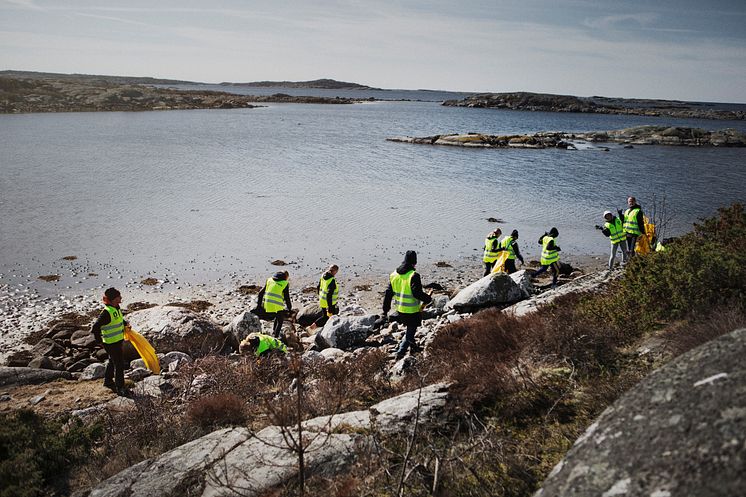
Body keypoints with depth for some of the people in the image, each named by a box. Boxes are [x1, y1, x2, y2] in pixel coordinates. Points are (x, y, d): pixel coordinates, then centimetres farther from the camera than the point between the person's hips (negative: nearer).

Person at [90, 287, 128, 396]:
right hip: (112, 344, -10)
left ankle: (108, 381, 43)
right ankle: (120, 388, 7)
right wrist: (101, 340, -17)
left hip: (119, 341, 10)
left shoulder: (116, 309, 3)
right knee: (119, 365, -3)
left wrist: (125, 323, 13)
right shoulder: (106, 313, -26)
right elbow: (95, 328, -26)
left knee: (112, 361, 25)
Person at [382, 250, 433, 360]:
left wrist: (385, 309, 11)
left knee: (410, 329, 28)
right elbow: (417, 293, -26)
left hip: (400, 310, 7)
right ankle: (400, 353, 5)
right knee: (410, 331, 9)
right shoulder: (413, 276, -20)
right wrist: (428, 299, -9)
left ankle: (413, 347, 43)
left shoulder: (394, 274, 1)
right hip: (412, 311, -7)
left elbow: (388, 293, 5)